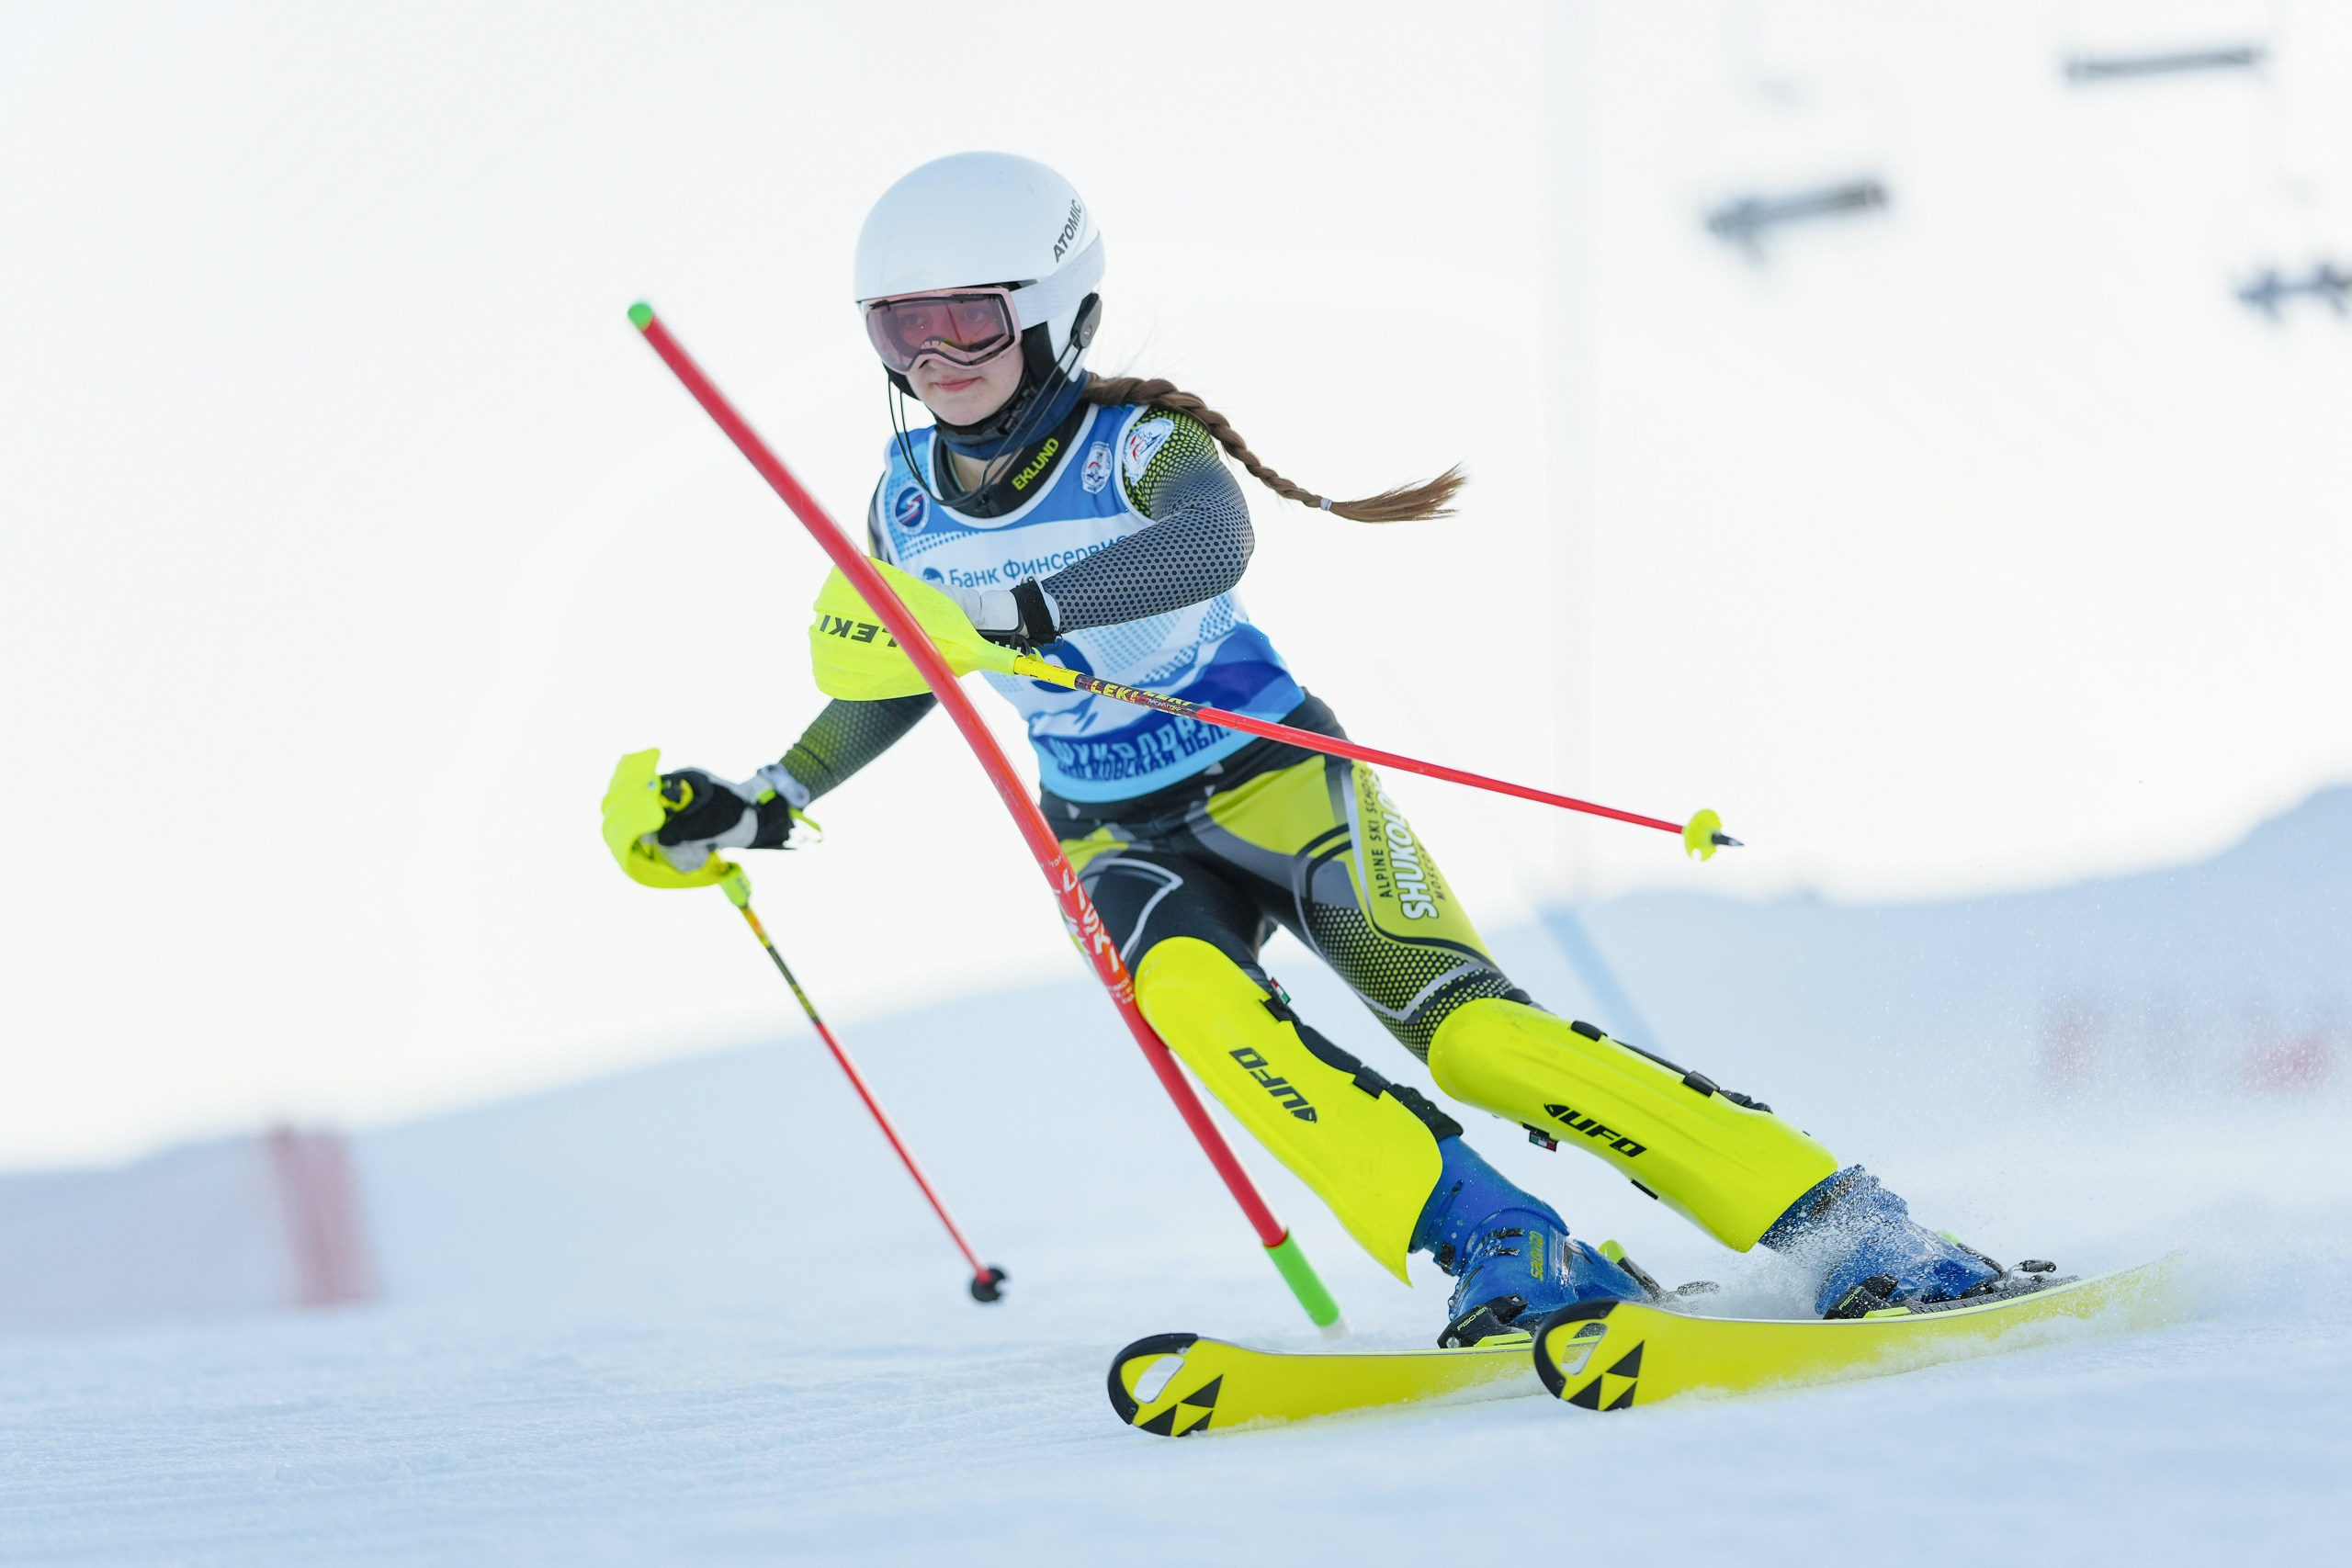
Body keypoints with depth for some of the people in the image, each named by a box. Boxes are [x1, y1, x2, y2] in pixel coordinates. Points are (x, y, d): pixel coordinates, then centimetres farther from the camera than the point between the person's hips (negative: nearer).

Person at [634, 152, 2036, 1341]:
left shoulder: (1136, 441, -16)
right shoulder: (912, 494, 1)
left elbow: (1209, 546, -41)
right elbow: (907, 675, 21)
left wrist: (1008, 611, -55)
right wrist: (765, 804, 14)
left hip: (1274, 781, -4)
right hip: (1121, 843, 4)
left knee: (1469, 1029, -24)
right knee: (1189, 992, -32)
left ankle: (1853, 1234, -23)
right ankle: (1513, 1260, -35)